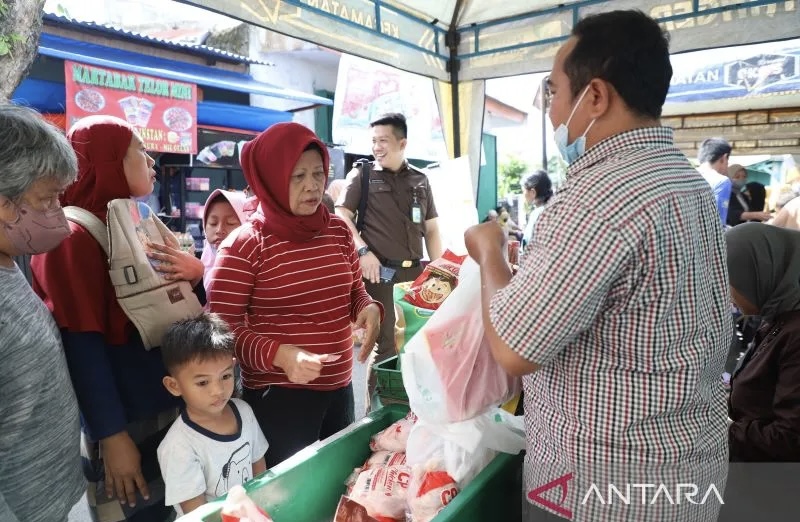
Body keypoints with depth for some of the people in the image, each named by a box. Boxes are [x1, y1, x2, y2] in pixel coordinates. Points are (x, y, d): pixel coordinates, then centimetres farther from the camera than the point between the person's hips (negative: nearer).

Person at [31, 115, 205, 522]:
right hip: (124, 421, -7)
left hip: (170, 406, 7)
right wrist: (112, 435, -19)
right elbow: (81, 343, -19)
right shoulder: (74, 236, -16)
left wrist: (197, 273, -9)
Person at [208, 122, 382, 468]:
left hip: (340, 388, 6)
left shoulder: (339, 231, 2)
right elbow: (224, 328, -12)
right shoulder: (244, 245, -13)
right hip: (278, 397, -5)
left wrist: (369, 309, -9)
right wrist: (279, 354, -28)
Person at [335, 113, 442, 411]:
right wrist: (362, 250, -17)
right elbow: (341, 216, -4)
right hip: (379, 272, -4)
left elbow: (431, 229, 15)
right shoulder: (362, 175, 4)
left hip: (415, 272, 4)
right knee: (384, 345, 0)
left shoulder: (420, 180, 14)